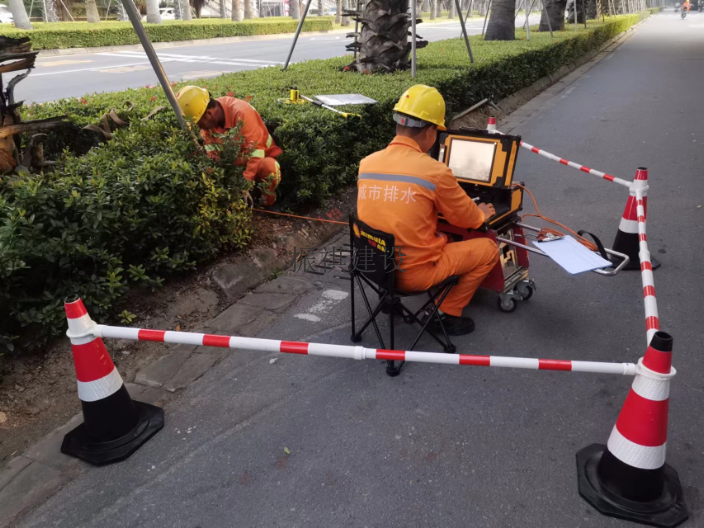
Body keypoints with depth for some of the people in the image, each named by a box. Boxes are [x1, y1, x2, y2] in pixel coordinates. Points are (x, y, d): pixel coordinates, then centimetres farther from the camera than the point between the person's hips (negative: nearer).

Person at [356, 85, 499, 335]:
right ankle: (447, 313, 16)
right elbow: (467, 217, -3)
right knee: (488, 249, 11)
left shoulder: (366, 164, -3)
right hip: (413, 273, -6)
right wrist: (482, 214, 22)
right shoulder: (436, 172, -20)